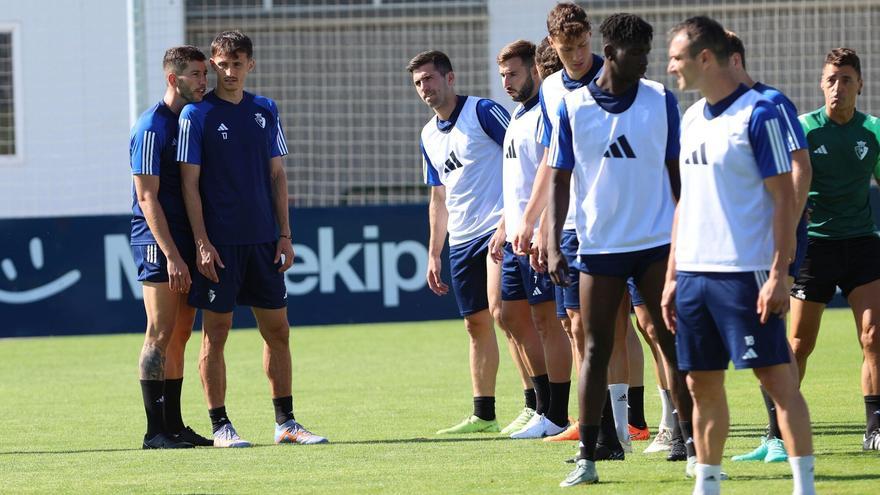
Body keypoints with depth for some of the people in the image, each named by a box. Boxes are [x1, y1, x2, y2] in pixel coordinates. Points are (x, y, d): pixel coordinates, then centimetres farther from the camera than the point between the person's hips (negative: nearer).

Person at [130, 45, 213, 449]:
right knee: (160, 335, -8)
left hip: (186, 244, 8)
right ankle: (155, 431, -7)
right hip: (157, 243, -8)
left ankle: (173, 424, 13)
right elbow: (147, 197, -15)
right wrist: (172, 255, -20)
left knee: (179, 335, 9)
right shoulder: (151, 127, -11)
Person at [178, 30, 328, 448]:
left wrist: (284, 234, 7)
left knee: (277, 330, 6)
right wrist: (202, 242, -12)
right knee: (216, 332, -1)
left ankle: (285, 423, 13)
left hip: (263, 240, 5)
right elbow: (190, 183, -6)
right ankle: (220, 426, 5)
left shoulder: (265, 111, 10)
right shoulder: (197, 115, -4)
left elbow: (277, 175, 14)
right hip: (219, 242, -5)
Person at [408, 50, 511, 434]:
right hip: (461, 240, 8)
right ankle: (483, 415, 13)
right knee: (476, 324, 8)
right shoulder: (429, 136, 17)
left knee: (500, 309, -18)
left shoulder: (482, 111, -6)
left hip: (498, 227, -8)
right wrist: (433, 254, 22)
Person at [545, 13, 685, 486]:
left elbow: (677, 172, 8)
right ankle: (587, 457, 4)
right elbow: (560, 178, 4)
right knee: (596, 349, 1)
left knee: (675, 344, 1)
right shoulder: (573, 107, -1)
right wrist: (553, 244, -4)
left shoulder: (661, 100, 1)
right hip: (598, 247, 0)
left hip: (658, 243, 0)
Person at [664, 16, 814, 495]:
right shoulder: (691, 119, 14)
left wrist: (778, 275, -17)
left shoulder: (758, 114, -9)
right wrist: (672, 276, 16)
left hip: (745, 272, -7)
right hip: (694, 272, 7)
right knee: (701, 383, 8)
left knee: (776, 377, -6)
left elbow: (784, 197, -11)